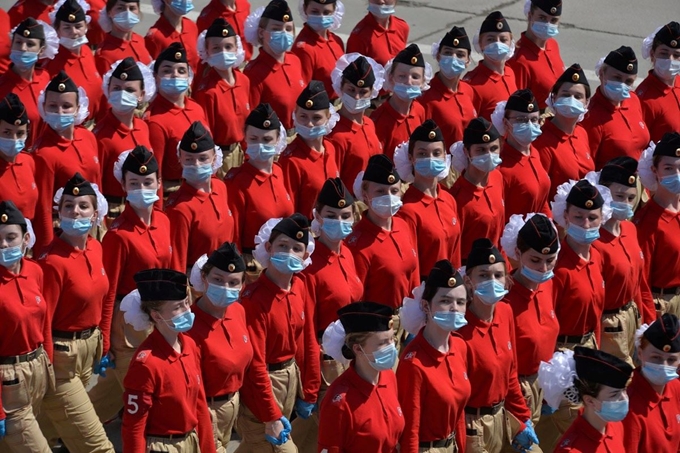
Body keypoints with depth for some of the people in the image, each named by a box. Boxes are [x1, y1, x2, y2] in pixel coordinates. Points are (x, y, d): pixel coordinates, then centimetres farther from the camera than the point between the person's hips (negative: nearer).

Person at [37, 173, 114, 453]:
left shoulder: (96, 249, 2)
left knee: (54, 426, 21)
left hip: (90, 346, 8)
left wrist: (103, 346, 18)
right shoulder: (53, 261, -22)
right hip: (62, 355, -8)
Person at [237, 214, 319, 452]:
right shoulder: (254, 298, -23)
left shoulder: (300, 287, -1)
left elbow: (308, 340, 7)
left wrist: (308, 393, 9)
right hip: (263, 382, -7)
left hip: (292, 376, 7)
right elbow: (254, 363, -22)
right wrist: (271, 416, -20)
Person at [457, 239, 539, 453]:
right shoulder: (460, 328, -24)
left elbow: (510, 372, 9)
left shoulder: (505, 312, -1)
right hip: (473, 425, -7)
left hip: (501, 417, 7)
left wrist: (523, 419, 10)